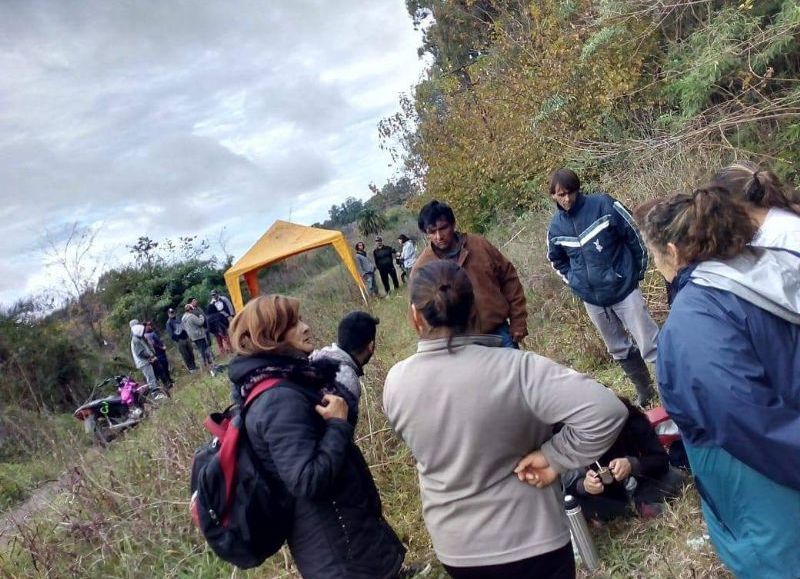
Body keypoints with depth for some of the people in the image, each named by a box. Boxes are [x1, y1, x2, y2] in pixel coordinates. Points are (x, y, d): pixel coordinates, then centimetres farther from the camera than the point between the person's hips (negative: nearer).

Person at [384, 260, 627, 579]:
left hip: (454, 547, 3)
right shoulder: (513, 369, -27)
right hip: (529, 540, -3)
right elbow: (606, 411, -32)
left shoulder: (396, 382, -14)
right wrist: (555, 456, -19)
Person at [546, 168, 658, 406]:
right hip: (592, 299, 5)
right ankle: (644, 390, 36)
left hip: (623, 288, -4)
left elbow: (634, 235, -6)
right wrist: (575, 282, 10)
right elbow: (556, 260, 18)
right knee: (619, 350, 17)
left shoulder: (603, 204, -12)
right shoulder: (556, 226, 0)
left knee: (650, 345, -4)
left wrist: (639, 270, 0)